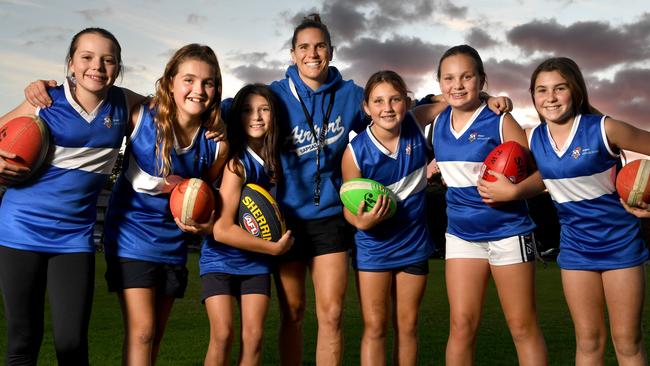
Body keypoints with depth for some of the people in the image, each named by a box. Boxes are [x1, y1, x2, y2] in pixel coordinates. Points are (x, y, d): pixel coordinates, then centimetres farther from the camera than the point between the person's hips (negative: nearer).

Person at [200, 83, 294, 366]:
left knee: (254, 336, 0)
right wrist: (274, 248, -16)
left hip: (256, 259, 5)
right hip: (220, 257, -5)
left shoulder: (274, 159, -1)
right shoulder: (236, 163, -19)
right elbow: (222, 230, -23)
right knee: (222, 335, -10)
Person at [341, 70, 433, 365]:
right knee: (375, 328, 1)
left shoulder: (415, 127, -10)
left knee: (407, 326, 13)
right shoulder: (356, 151, -18)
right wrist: (361, 221, -31)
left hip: (414, 242, 3)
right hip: (374, 245, -3)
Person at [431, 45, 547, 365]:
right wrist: (438, 167, 5)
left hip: (508, 232, -4)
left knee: (523, 328, 5)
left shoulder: (500, 122, -11)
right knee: (461, 326, 3)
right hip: (461, 234, 4)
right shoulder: (438, 123, 4)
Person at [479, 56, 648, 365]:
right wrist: (512, 191, -3)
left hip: (620, 241, -3)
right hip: (575, 244, 3)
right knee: (588, 341, 10)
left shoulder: (602, 128, -18)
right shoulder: (534, 139, -4)